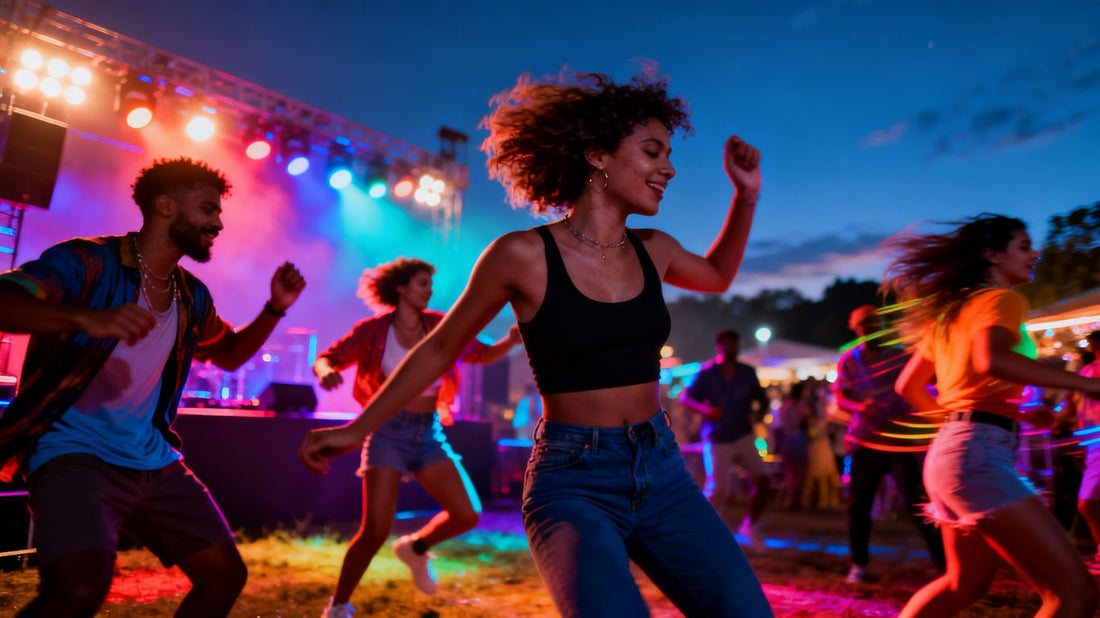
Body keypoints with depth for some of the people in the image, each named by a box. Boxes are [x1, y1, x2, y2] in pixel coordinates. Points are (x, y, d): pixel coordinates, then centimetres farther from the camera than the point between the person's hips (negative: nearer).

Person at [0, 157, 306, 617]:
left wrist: (275, 309, 7)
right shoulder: (89, 262, -11)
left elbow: (229, 353, 23)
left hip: (154, 461, 7)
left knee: (225, 575, 6)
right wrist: (87, 317, -44)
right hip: (74, 452, -6)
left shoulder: (191, 295, 8)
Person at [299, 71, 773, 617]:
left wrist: (746, 196, 15)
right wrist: (359, 428, 10)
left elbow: (717, 277, 28)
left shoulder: (652, 250, 5)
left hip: (661, 473, 6)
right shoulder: (524, 255, -10)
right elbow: (440, 348, 3)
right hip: (573, 481, -5)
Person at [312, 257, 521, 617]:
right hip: (388, 432, -4)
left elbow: (483, 355, 9)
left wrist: (511, 340, -11)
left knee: (467, 514, -4)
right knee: (375, 532, -9)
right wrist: (326, 371, -27)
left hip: (429, 434, 4)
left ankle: (415, 548, 26)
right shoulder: (374, 330, -5)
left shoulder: (438, 327, 4)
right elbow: (326, 359, -2)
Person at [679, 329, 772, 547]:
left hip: (743, 437, 4)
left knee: (763, 481, -8)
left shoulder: (747, 372, 3)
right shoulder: (706, 372, -7)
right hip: (718, 441, -3)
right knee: (719, 492, -6)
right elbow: (685, 398, -5)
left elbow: (763, 401, 12)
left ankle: (750, 524, 17)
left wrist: (757, 413, -11)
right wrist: (705, 409, -24)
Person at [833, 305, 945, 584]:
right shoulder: (848, 360, 3)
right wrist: (858, 407, -21)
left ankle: (943, 561, 6)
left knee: (918, 502, -7)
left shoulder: (902, 355, 0)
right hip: (865, 441, 2)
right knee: (858, 503, 4)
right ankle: (859, 564, 18)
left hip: (903, 441, -1)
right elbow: (840, 398, 0)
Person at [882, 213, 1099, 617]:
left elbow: (908, 386, 24)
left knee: (966, 584, 23)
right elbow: (993, 360, -26)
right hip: (979, 452, -10)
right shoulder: (1001, 300, -3)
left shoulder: (951, 310, 21)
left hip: (951, 448, 10)